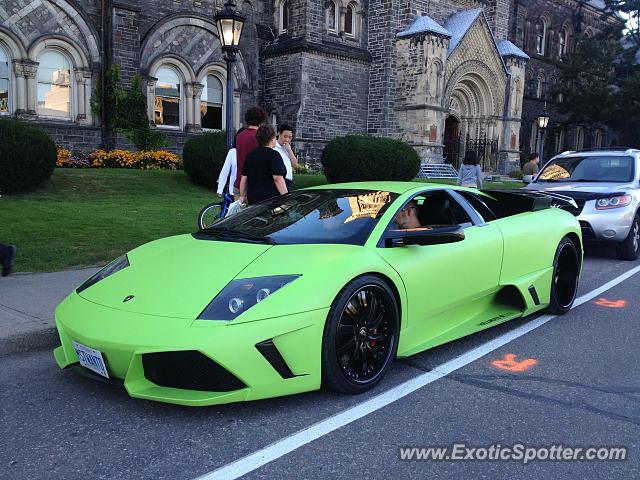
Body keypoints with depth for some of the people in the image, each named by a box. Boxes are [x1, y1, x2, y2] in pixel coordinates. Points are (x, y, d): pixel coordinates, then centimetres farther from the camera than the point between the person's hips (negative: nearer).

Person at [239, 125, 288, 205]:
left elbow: (243, 178, 17)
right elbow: (278, 179, -17)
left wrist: (242, 196, 26)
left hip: (252, 199, 8)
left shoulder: (250, 155, 14)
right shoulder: (274, 155, -9)